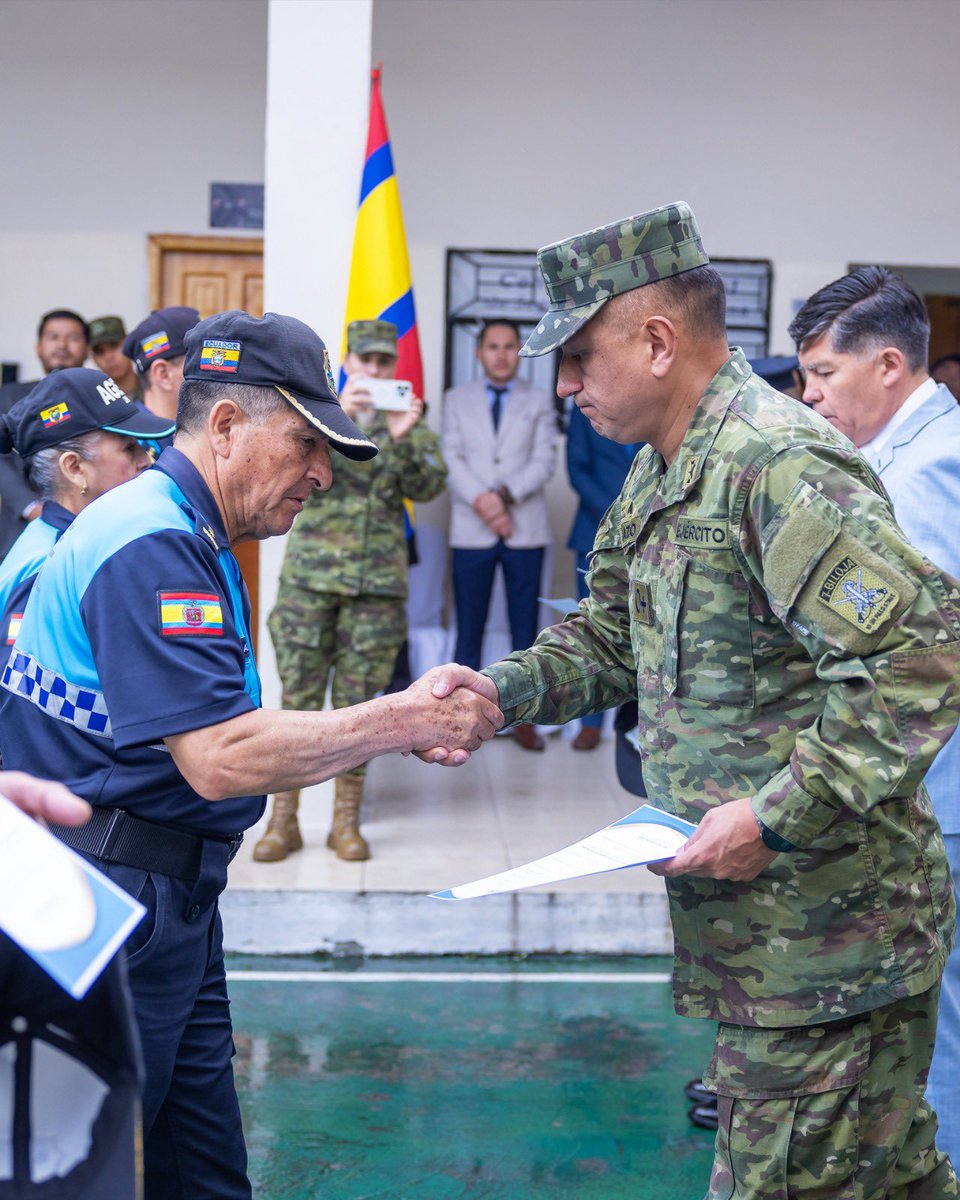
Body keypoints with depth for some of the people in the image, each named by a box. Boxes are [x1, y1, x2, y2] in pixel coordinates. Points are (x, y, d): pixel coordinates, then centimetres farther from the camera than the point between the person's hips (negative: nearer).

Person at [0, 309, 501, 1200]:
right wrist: (402, 721, -16)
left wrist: (408, 725, 6)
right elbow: (220, 759, -25)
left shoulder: (188, 540, 17)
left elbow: (232, 743, 15)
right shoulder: (153, 544, -17)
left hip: (169, 895, 10)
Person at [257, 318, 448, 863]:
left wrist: (404, 439, -22)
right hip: (310, 576, 0)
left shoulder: (411, 420, 9)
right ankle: (284, 821, 10)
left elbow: (428, 487, -5)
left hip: (380, 582, 1)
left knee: (357, 704, 5)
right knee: (298, 700, 0)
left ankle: (347, 822, 15)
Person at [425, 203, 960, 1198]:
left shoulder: (776, 463, -21)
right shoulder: (659, 476, 13)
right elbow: (613, 638, 20)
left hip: (827, 936, -9)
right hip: (755, 924, 9)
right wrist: (502, 691, 2)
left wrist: (778, 817, -26)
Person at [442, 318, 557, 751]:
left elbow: (544, 461, -1)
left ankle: (524, 720, 8)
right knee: (469, 629, 2)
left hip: (525, 530, 0)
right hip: (472, 531, 0)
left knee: (525, 629, 2)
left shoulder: (539, 402, 10)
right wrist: (480, 502, -15)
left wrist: (506, 495, -15)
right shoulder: (457, 399, 12)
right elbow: (452, 458, 1)